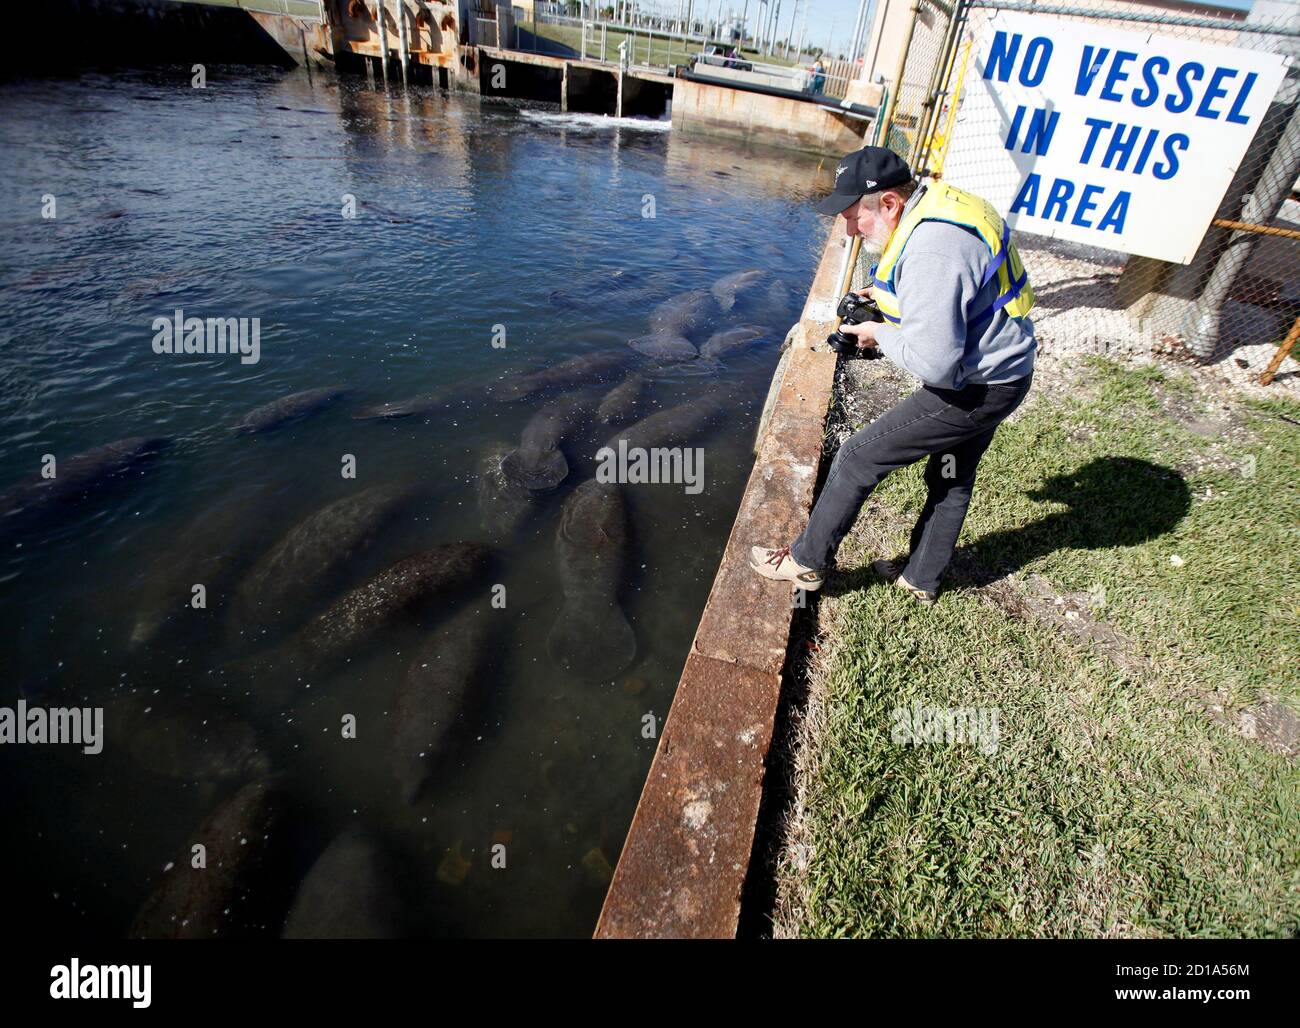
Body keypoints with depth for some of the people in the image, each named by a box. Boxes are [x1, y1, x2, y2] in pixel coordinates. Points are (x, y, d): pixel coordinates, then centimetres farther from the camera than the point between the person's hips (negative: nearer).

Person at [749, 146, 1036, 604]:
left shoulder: (932, 249, -30)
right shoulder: (939, 202, 2)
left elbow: (933, 364, -32)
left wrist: (881, 335, -15)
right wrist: (892, 295, 6)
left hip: (973, 390, -10)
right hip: (1005, 371, 10)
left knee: (858, 457, -3)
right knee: (952, 478, 22)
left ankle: (808, 562, 11)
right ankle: (921, 579, 42)